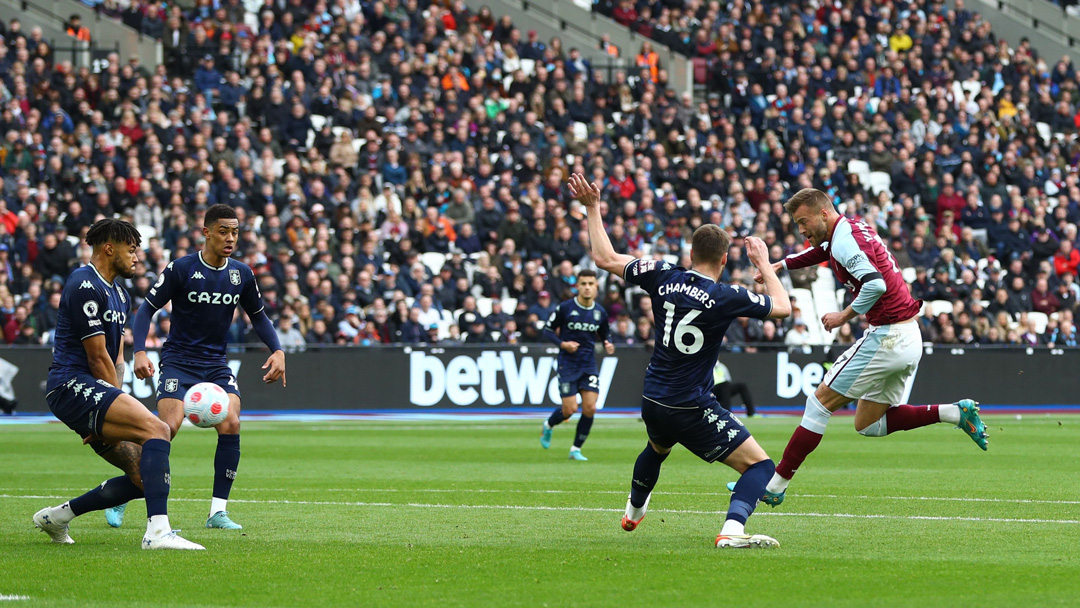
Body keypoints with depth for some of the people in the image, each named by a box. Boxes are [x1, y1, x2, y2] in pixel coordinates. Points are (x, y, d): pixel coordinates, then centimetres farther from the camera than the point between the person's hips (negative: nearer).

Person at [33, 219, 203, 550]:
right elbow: (98, 357, -11)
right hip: (72, 385, -10)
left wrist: (117, 405, 4)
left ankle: (57, 516, 15)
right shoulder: (85, 286, -10)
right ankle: (158, 531, -38)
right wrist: (118, 402, -3)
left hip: (95, 391, 10)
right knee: (156, 429, -27)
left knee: (143, 477, 2)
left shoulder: (120, 296, 22)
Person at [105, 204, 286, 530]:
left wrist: (277, 350, 2)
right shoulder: (181, 268, -10)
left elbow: (258, 316, 17)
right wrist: (140, 351, -21)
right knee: (168, 427, -20)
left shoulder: (241, 274, 3)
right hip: (178, 360, -4)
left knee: (231, 424, -18)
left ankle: (218, 510, -10)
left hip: (216, 363, 4)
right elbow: (147, 309, -6)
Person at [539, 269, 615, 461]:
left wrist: (608, 346, -6)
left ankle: (576, 449, 7)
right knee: (569, 409, -8)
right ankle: (548, 426, 27)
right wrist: (563, 344, -17)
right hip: (567, 364, -3)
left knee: (590, 408, -8)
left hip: (589, 364, 3)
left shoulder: (600, 312, 3)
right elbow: (547, 330, -1)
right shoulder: (565, 308, -8)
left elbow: (605, 335, 17)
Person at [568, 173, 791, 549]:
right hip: (693, 411, -6)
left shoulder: (663, 278, -5)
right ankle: (732, 530, -29)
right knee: (759, 466, -5)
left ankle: (633, 512, 61)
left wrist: (592, 208, 13)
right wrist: (763, 263, 13)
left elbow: (605, 258, 5)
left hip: (653, 402, 6)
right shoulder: (727, 298, -16)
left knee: (657, 449, 39)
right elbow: (783, 307, 0)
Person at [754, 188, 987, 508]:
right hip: (910, 338, 10)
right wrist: (780, 265, 31)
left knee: (820, 401, -2)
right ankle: (955, 412, 5)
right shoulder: (853, 229, 14)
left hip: (887, 336, -10)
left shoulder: (845, 239, -16)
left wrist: (845, 315, -18)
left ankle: (774, 486, 1)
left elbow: (875, 284, -31)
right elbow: (820, 252, 37)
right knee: (868, 425, 15)